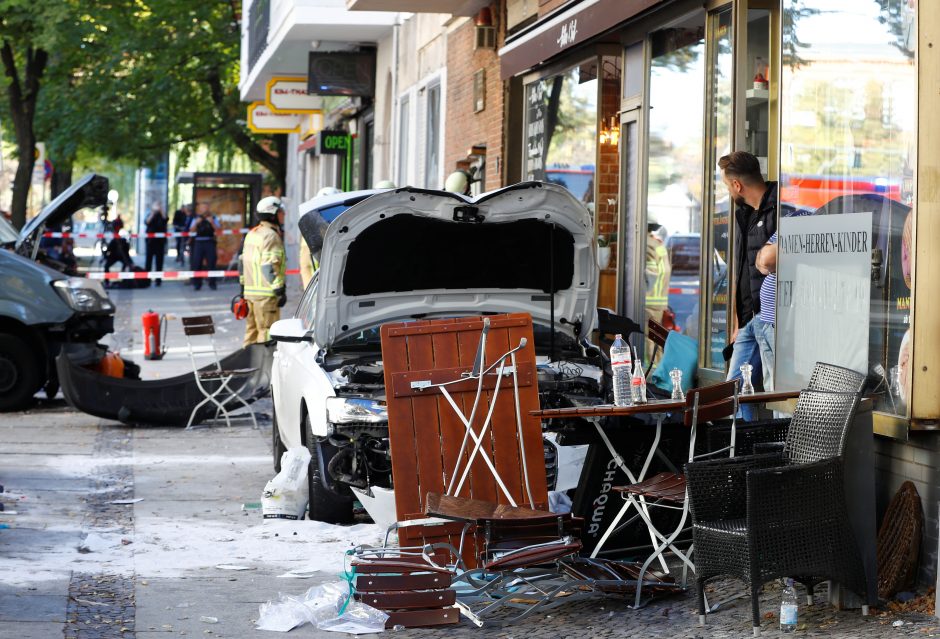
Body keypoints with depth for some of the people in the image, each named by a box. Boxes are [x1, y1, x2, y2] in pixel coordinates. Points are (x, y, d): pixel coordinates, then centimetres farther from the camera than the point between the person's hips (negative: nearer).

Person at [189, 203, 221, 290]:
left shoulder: (213, 218, 7)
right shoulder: (196, 219, 10)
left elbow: (218, 229, -2)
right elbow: (191, 230, 2)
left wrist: (212, 223, -15)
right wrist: (196, 223, -14)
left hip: (210, 243, -1)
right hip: (199, 242, 1)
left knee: (211, 263, 0)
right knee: (197, 263, -1)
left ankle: (212, 283, 8)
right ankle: (197, 283, 7)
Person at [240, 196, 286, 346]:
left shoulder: (251, 234, 17)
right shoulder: (270, 235, -12)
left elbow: (242, 262, 20)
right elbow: (269, 267, -19)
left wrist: (243, 286, 24)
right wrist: (280, 290, -18)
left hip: (249, 292, 9)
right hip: (265, 294, -9)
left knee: (252, 329, 16)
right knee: (267, 332, -7)